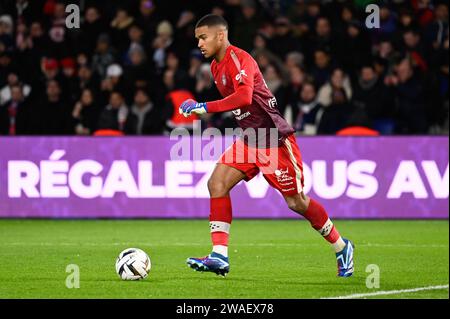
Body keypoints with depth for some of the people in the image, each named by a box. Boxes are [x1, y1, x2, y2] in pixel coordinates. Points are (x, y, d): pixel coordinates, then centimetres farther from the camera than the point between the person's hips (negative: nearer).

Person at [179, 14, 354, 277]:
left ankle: (341, 247, 20)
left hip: (275, 139, -9)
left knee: (296, 202, -1)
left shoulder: (239, 59, -19)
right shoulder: (216, 66, 10)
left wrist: (204, 107, -34)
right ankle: (220, 256, -11)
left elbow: (244, 97, -35)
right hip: (250, 140, 9)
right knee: (217, 183, -8)